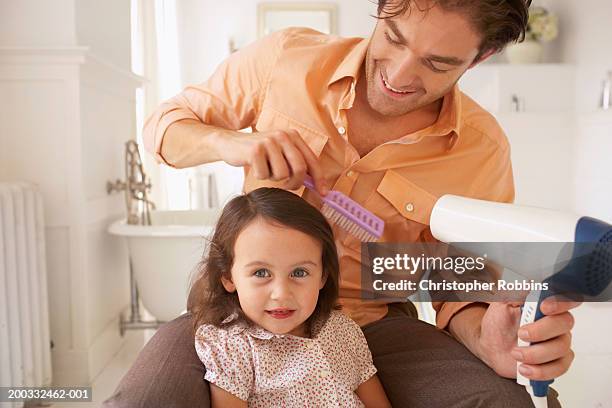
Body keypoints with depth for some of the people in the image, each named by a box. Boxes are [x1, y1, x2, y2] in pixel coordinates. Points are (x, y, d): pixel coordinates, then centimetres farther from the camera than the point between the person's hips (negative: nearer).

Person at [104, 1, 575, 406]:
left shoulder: (483, 151, -8)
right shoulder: (285, 58, -9)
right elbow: (164, 125, 2)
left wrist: (488, 339, -26)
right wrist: (228, 142, -22)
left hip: (370, 320, 0)